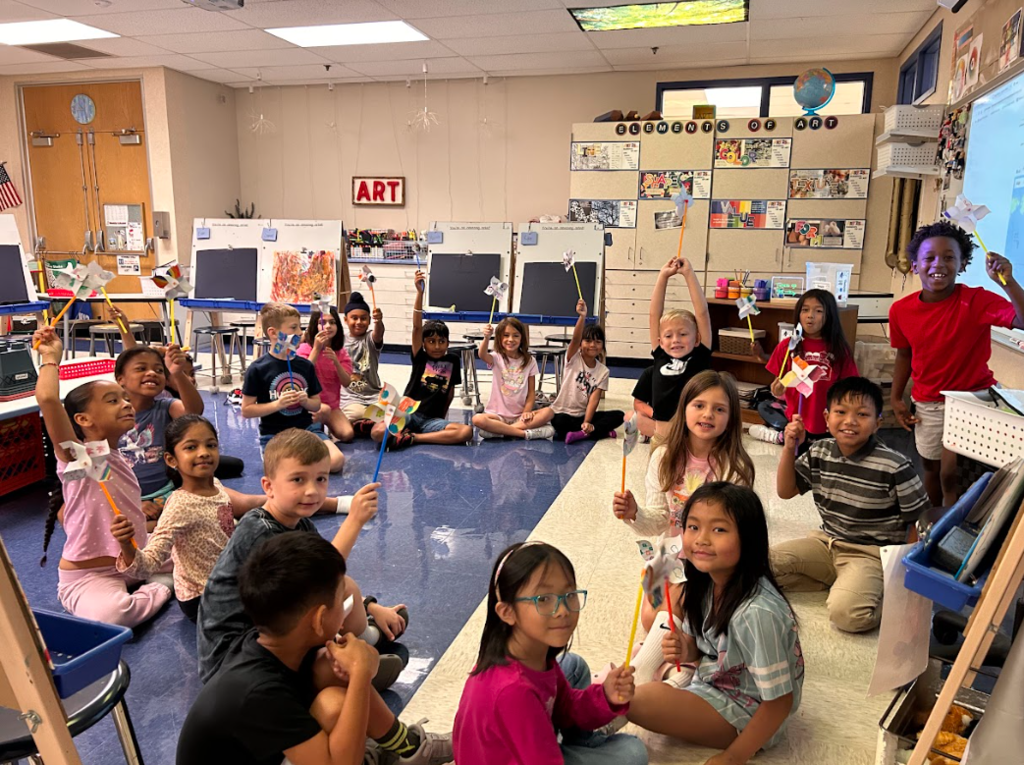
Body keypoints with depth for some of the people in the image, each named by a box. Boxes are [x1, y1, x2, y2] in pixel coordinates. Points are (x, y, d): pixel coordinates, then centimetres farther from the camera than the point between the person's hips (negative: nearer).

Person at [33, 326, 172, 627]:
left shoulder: (120, 460, 8)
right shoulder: (76, 456, -16)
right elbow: (47, 399, -34)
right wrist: (51, 358, -20)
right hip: (88, 576, -7)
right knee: (110, 614, -38)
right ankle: (162, 588, -11)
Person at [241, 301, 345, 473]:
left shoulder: (306, 365, 7)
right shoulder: (258, 369, -5)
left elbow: (316, 405, 14)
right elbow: (246, 410, -5)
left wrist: (305, 401, -10)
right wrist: (278, 404, -18)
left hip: (305, 428, 4)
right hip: (274, 434, -3)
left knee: (336, 461, -20)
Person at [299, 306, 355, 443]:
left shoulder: (341, 353, 4)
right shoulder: (305, 348, -8)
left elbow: (346, 383, -7)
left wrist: (335, 361, -23)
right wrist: (316, 349, -27)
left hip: (332, 404, 4)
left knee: (347, 435, -18)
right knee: (324, 410, -37)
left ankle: (328, 427, 14)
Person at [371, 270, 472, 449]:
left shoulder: (453, 360, 7)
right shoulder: (420, 357, 1)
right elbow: (417, 327, -12)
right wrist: (420, 292, -23)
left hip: (431, 420, 3)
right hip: (409, 414, -3)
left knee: (466, 432, -28)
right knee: (377, 432, -32)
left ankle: (411, 438, -19)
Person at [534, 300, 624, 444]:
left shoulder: (603, 371, 2)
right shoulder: (573, 359, -4)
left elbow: (594, 399, -8)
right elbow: (575, 339, -26)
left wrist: (587, 422, -22)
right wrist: (582, 316, -43)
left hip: (585, 415, 4)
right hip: (564, 413, -3)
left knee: (619, 416, -18)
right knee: (559, 421, -38)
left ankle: (581, 433, -28)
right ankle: (601, 431, -24)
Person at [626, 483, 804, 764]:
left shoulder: (757, 613, -33)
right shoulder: (708, 582, -10)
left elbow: (780, 702, -25)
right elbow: (702, 644, 6)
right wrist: (684, 649, -17)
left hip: (749, 716, -8)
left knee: (640, 700, -27)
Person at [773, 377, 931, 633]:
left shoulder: (894, 467, -17)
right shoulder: (819, 453, -2)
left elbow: (918, 519, -8)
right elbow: (786, 491, 5)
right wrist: (789, 449, -8)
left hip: (872, 554, -5)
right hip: (827, 542, 6)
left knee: (846, 613, -31)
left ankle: (886, 593, 1)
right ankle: (840, 583, 0)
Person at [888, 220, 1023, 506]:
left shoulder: (977, 301, -19)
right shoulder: (901, 310, -9)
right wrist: (896, 399, 6)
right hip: (927, 403, 4)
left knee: (951, 472, -11)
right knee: (931, 466, 19)